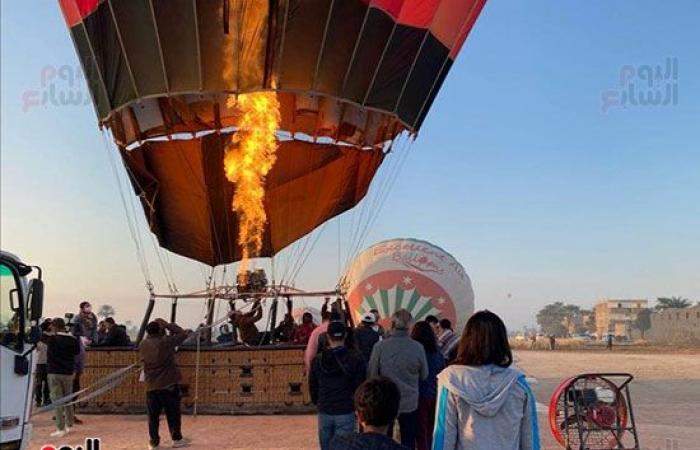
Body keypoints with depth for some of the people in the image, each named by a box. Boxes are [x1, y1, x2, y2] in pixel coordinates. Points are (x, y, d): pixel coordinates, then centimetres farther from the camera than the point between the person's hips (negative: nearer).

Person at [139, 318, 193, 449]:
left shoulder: (143, 345, 0)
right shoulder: (166, 341, -13)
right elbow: (182, 333, -3)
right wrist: (166, 324, -1)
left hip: (151, 386, 4)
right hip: (169, 384, -4)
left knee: (153, 416, 10)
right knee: (173, 413, 9)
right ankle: (177, 439, 19)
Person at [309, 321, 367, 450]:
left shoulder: (318, 360, 1)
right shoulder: (355, 359, -9)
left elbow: (312, 387, 9)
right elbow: (360, 387, -5)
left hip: (324, 412, 3)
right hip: (346, 412, -3)